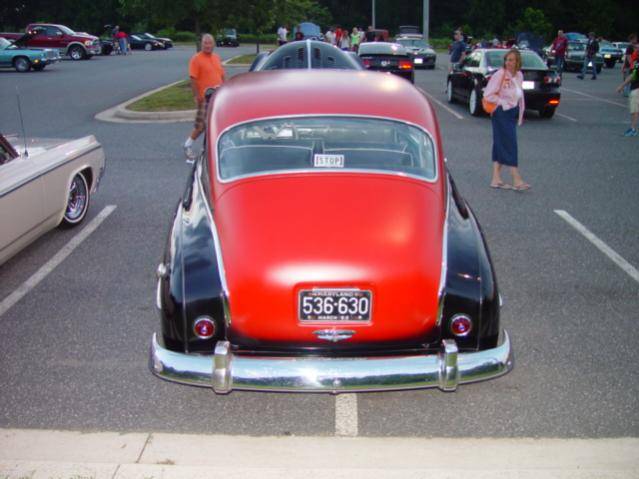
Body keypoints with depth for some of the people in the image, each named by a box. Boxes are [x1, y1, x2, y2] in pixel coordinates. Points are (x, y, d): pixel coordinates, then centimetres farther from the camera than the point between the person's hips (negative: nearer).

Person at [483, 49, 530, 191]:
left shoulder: (519, 75, 8)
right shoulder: (500, 74, -14)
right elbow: (488, 95, -15)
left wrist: (520, 112, 14)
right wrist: (503, 103, -14)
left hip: (513, 113, 8)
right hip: (502, 113, -8)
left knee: (501, 145, 10)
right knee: (510, 145, -6)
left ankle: (496, 179, 14)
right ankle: (517, 180, -2)